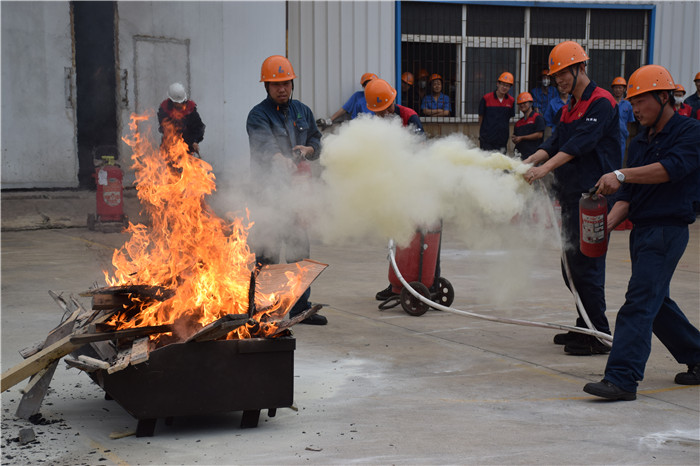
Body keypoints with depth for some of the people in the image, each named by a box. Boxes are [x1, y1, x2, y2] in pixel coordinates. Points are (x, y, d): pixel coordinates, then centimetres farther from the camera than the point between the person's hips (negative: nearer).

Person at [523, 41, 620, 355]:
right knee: (571, 265, 12)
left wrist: (545, 168, -30)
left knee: (586, 265, -10)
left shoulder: (601, 102, -10)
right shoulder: (570, 108, 19)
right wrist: (529, 161, -6)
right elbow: (556, 142, 12)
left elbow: (581, 143, -22)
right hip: (572, 195, 10)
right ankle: (585, 327, 23)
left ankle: (598, 335, -5)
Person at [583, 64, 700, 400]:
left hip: (668, 230, -9)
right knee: (656, 303, 16)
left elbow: (672, 168, -26)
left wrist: (622, 175, -33)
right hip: (641, 230, 9)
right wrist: (609, 222, -6)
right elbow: (628, 194, 11)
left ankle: (622, 379, -17)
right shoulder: (639, 143, 16)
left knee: (639, 302, -15)